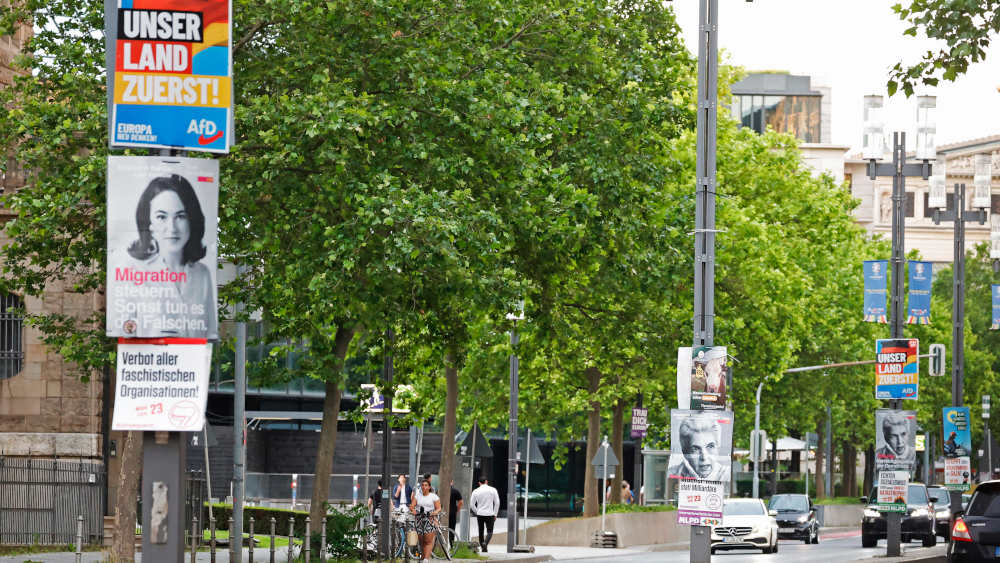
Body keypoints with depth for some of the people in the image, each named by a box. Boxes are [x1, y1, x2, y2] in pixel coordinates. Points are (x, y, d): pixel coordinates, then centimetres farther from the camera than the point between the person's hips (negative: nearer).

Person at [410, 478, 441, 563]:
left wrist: (435, 512, -19)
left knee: (428, 541, -12)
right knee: (421, 542, 5)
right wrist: (412, 509, -17)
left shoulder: (434, 497, 5)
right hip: (419, 520, 3)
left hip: (430, 520, -3)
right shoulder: (417, 496, 14)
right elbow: (412, 506, 6)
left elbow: (439, 508, 2)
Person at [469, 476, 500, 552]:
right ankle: (485, 543, -24)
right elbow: (497, 502, 0)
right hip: (490, 514, -1)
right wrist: (495, 514, 7)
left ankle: (482, 547, 17)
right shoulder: (492, 490, -1)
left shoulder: (476, 491, 0)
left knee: (481, 532, 14)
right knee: (489, 532, 2)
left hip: (480, 514, 1)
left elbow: (471, 505, 2)